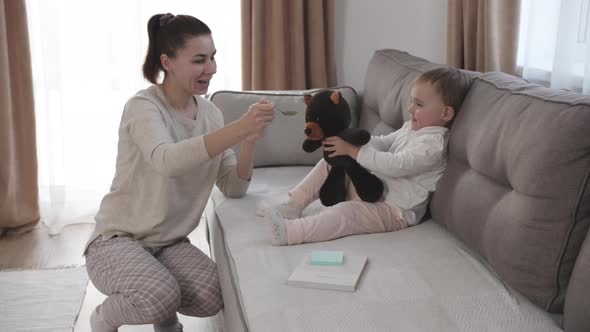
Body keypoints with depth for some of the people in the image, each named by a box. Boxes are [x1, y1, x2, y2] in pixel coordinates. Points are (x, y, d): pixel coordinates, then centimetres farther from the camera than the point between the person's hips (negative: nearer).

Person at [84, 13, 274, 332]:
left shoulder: (210, 113, 3)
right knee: (160, 297, -32)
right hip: (117, 239, -5)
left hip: (169, 243, 5)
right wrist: (239, 127, -44)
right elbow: (167, 161, -38)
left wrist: (250, 141, -18)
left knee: (212, 298, -22)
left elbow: (233, 188, 0)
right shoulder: (143, 106, -16)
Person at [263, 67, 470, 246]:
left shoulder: (432, 143, -21)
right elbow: (383, 143, 16)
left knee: (346, 212, -33)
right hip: (371, 187, 10)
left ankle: (290, 232, -43)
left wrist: (352, 150, -28)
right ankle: (294, 204, 2)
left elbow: (395, 165, -30)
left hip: (395, 210, -10)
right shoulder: (412, 127, 11)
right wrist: (350, 139, -4)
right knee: (330, 163, 5)